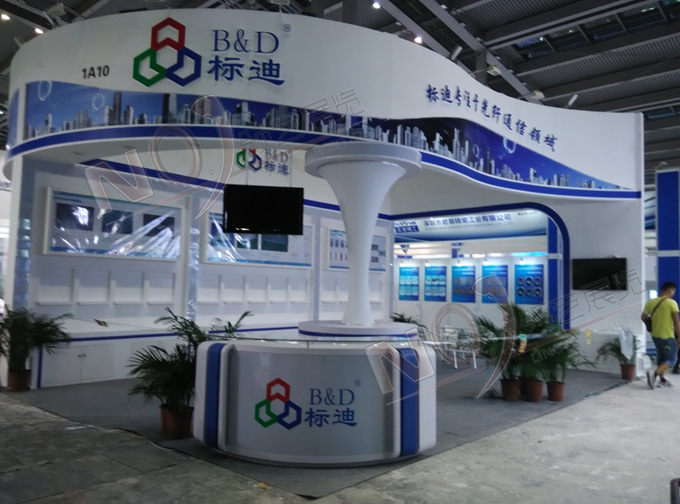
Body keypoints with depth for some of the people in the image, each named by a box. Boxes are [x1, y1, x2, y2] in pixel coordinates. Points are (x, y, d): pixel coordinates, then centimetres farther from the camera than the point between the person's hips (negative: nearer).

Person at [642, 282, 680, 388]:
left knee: (661, 357, 21)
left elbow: (643, 318, 6)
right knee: (671, 359, 4)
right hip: (667, 336, -6)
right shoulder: (671, 303, -14)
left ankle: (662, 380, 28)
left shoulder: (650, 302, 1)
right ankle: (654, 374, -17)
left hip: (655, 335, 6)